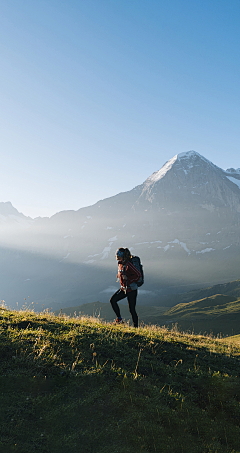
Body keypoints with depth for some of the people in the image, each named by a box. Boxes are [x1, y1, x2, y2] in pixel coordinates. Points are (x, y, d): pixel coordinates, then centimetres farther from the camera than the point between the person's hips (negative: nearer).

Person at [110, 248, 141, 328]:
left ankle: (136, 327, 12)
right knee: (113, 300, -2)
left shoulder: (128, 265, -21)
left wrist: (130, 281, -15)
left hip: (131, 289, -8)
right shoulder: (120, 264, 5)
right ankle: (119, 319, 10)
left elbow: (138, 274, -22)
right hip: (123, 288, 8)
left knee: (132, 310, -2)